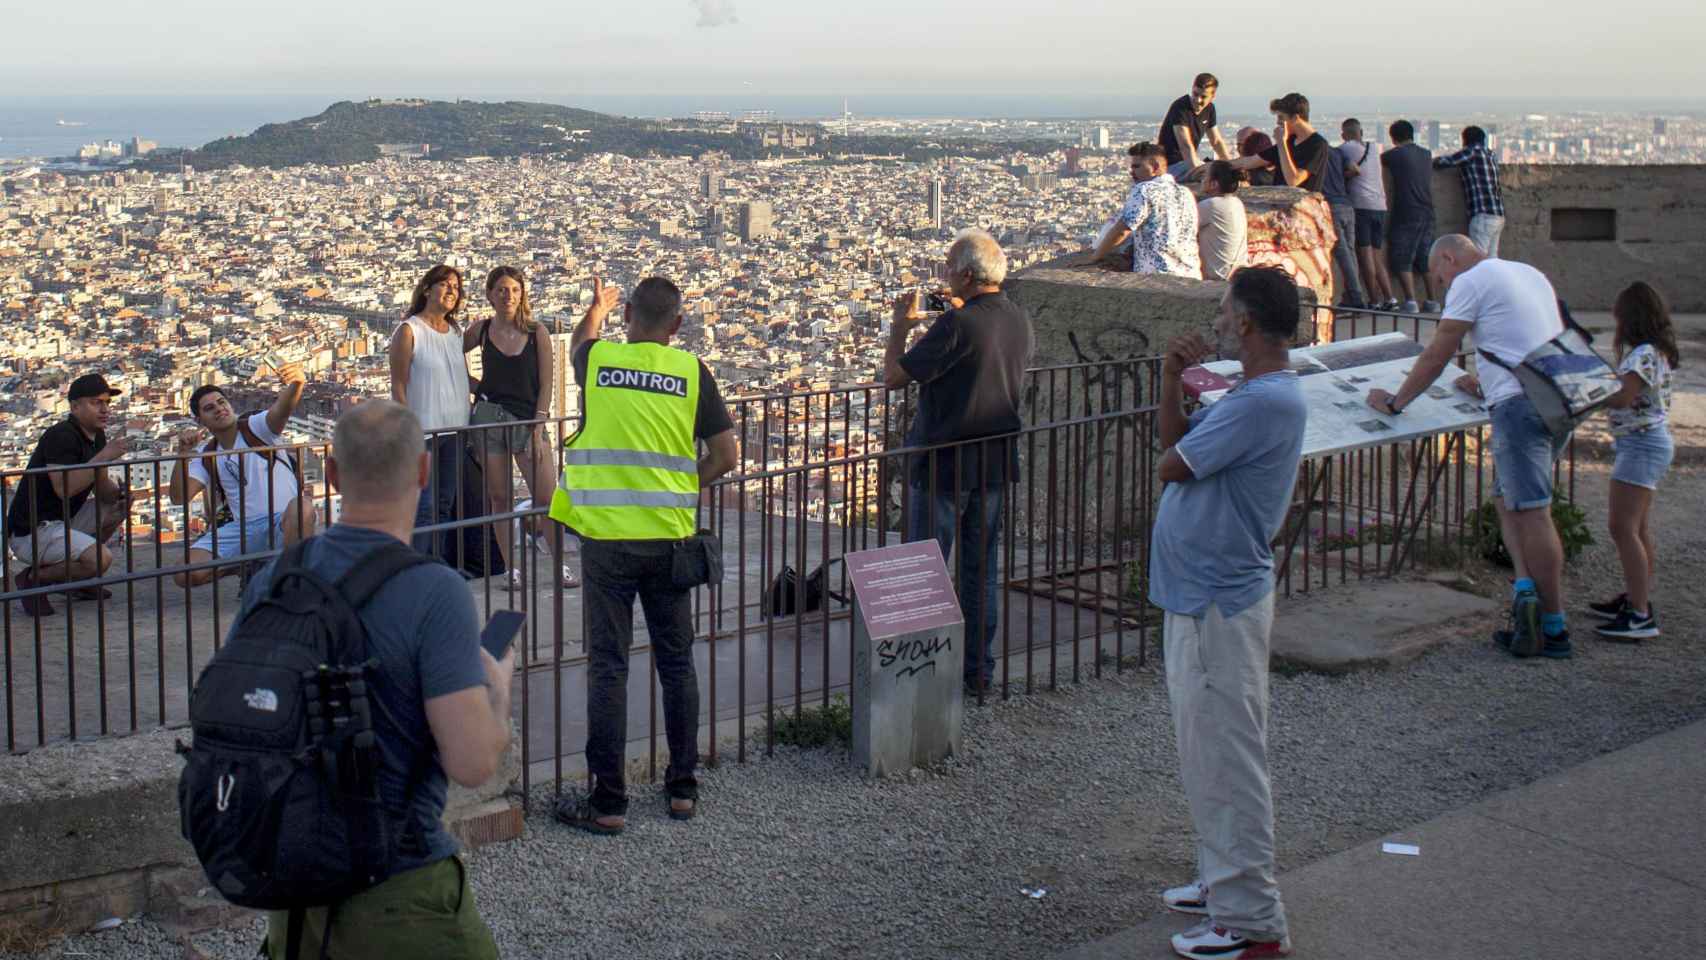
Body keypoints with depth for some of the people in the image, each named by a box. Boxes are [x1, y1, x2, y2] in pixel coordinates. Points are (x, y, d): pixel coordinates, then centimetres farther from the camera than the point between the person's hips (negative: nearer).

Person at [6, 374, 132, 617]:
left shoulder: (97, 436, 10)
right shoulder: (60, 436, -18)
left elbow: (103, 491, 12)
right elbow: (64, 488, -29)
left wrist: (120, 492, -10)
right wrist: (103, 456, -27)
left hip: (65, 522, 10)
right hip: (32, 533, -10)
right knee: (101, 559, -25)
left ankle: (79, 581, 13)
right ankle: (34, 578, -4)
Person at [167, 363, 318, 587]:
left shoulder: (256, 427, -1)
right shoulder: (206, 457, 13)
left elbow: (282, 408, -24)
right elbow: (178, 497, 1)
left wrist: (296, 383, -47)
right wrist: (184, 452, -11)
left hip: (283, 520, -4)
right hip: (243, 528, 4)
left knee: (301, 507, -41)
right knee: (186, 575, -14)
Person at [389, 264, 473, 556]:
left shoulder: (456, 333, 13)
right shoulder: (409, 331, -5)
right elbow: (398, 386, -9)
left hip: (454, 431, 7)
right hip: (423, 431, -7)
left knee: (445, 504, 10)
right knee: (424, 505, -11)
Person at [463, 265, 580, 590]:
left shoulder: (537, 333, 1)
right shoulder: (481, 330, 5)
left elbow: (545, 384, 0)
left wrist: (538, 428, -7)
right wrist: (473, 385, 9)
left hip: (528, 419, -1)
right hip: (488, 416, 1)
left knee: (547, 497, -6)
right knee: (499, 497, 4)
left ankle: (561, 566, 5)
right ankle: (511, 569, 11)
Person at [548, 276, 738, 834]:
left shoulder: (598, 360, 0)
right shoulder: (692, 372, -2)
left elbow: (580, 340, 26)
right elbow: (725, 456, -1)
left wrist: (598, 308, 47)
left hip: (606, 536, -1)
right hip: (669, 537, 1)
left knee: (608, 666, 2)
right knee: (676, 662, 13)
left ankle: (608, 802, 4)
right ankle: (683, 788, 21)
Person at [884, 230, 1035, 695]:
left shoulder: (957, 325, -21)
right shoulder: (1019, 320, 2)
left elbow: (894, 377, -17)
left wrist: (900, 326, -2)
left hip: (943, 466, -7)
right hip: (995, 464, 7)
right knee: (981, 570, 15)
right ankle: (979, 669, 20)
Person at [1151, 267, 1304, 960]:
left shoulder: (1263, 401, -23)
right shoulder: (1256, 394, 11)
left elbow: (1173, 464, -20)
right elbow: (1176, 440, 13)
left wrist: (1181, 437, -1)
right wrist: (1173, 379, 2)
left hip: (1219, 606, -11)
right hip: (1200, 594, 11)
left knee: (1225, 760, -4)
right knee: (1208, 754, 21)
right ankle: (1226, 882, 34)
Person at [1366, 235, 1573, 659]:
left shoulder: (1470, 282, 1)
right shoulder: (1531, 274, 25)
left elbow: (1435, 357, 1)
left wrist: (1395, 402, 11)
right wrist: (1488, 382, 46)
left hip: (1520, 404, -8)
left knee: (1531, 510, -8)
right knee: (1508, 497, 14)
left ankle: (1554, 629, -9)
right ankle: (1527, 586, -3)